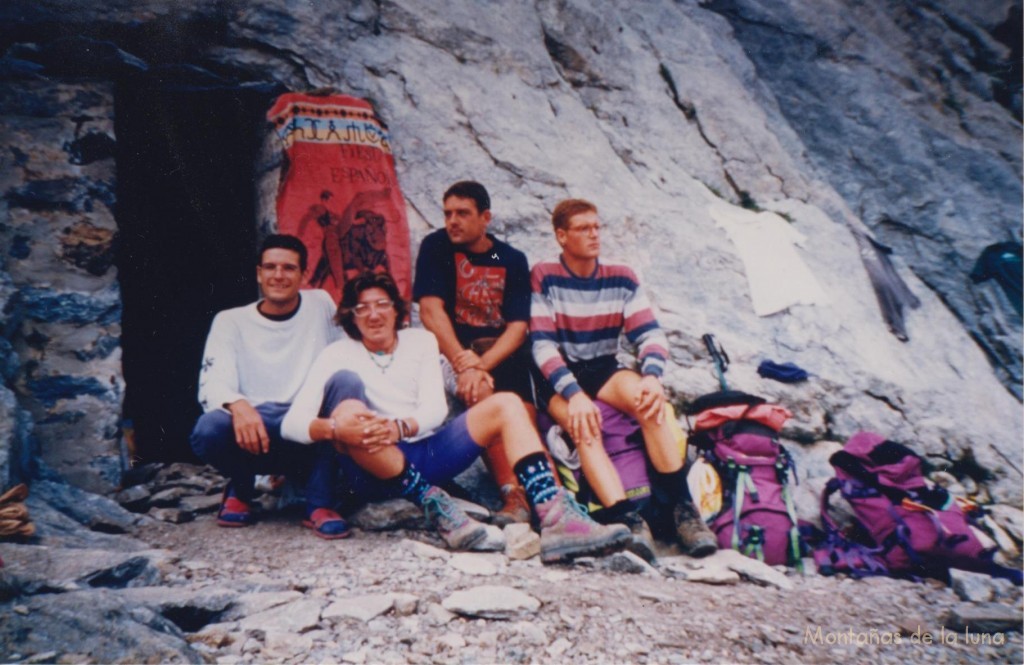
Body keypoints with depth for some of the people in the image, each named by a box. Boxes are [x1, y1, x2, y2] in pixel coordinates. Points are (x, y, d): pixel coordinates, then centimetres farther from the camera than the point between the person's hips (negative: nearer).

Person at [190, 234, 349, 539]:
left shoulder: (321, 304, 11)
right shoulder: (231, 321, 8)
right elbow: (213, 383, -6)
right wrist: (238, 405, -30)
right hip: (254, 431, 1)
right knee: (208, 430, -32)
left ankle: (319, 505, -19)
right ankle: (241, 488, 5)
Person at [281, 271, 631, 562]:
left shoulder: (420, 341, 12)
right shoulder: (337, 354, 3)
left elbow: (436, 408, -1)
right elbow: (291, 422, -9)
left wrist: (400, 427, -24)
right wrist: (333, 428, -32)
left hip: (426, 454, 3)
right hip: (375, 469, -3)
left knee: (505, 405, -16)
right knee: (347, 411, -33)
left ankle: (556, 520, -33)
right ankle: (433, 504, -36)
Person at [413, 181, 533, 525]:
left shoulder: (513, 260, 5)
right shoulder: (436, 246, 2)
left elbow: (517, 326, -5)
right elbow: (431, 310, -10)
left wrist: (481, 365, -23)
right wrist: (464, 364, -24)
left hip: (503, 350, 2)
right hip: (454, 349, -2)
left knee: (525, 415, -26)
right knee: (480, 392, -32)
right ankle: (514, 493, -32)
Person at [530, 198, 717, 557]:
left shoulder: (621, 278, 4)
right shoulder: (544, 278, -6)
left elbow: (649, 332, -4)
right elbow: (543, 345, -15)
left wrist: (652, 376, -26)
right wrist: (573, 393, -30)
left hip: (605, 371, 3)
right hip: (560, 379, -2)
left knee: (647, 399, -30)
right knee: (584, 426, -35)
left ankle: (683, 507, -27)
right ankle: (627, 519, -40)